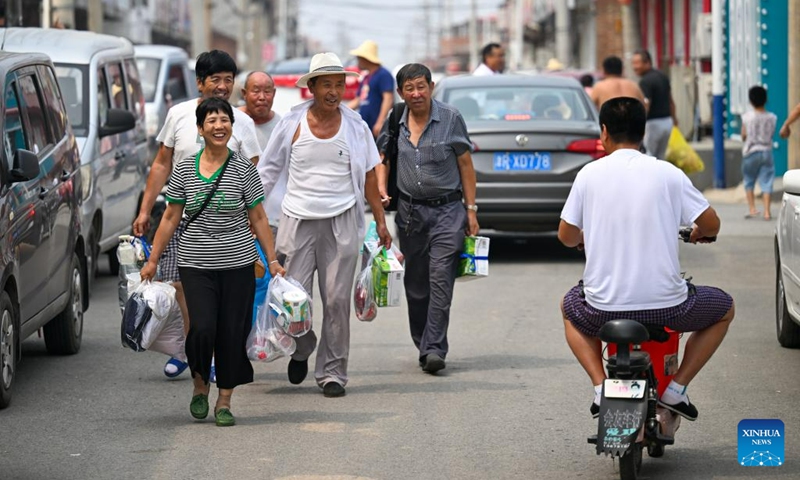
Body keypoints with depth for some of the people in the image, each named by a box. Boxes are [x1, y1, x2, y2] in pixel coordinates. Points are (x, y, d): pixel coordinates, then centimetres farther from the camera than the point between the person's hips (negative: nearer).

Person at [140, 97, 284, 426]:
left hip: (237, 264, 0)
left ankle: (224, 400, 14)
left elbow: (258, 218, 5)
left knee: (232, 332, 0)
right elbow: (170, 218, 9)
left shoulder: (244, 168, 0)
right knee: (202, 328, -14)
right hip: (195, 264, 0)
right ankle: (200, 384, 14)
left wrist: (273, 260, 3)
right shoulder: (184, 170, 3)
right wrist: (152, 260, 8)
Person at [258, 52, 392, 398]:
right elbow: (268, 170, 9)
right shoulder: (292, 124, 1)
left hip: (341, 222, 0)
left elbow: (369, 176, 11)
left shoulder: (355, 126, 4)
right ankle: (301, 350, 27)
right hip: (298, 221, 0)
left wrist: (380, 221, 10)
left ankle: (332, 372, 9)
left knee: (337, 300, -1)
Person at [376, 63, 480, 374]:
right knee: (415, 284, 7)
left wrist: (471, 210, -1)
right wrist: (381, 188, 0)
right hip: (409, 211, 4)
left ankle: (434, 348, -15)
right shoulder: (395, 122, 6)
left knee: (440, 279, -12)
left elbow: (465, 166, 2)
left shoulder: (450, 118, -2)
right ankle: (423, 345, 18)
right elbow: (384, 158, 20)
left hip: (447, 210, -4)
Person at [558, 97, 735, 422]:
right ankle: (676, 388, 14)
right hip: (665, 305, -1)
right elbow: (711, 225, 0)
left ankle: (600, 385, 14)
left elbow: (566, 236, 7)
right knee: (724, 309, 29)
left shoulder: (589, 174, -1)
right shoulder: (668, 174, -4)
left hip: (604, 306, 1)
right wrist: (698, 234, 24)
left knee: (570, 306, 36)